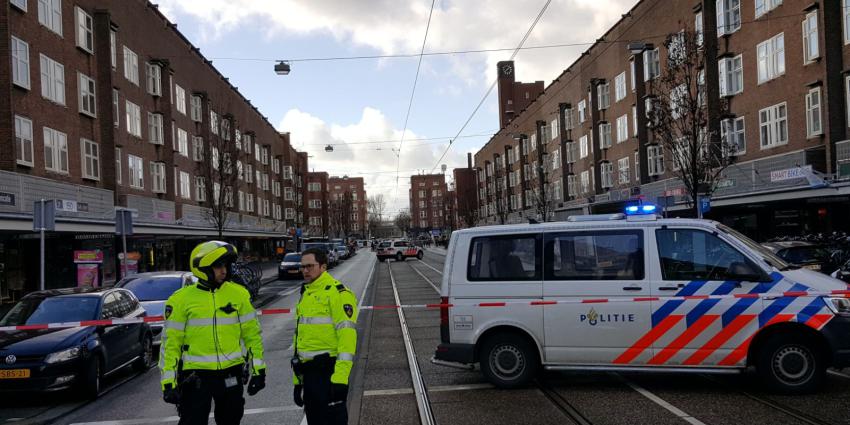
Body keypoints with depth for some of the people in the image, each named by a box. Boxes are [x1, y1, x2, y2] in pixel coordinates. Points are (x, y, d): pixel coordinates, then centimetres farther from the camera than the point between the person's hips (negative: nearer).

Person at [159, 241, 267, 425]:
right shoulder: (182, 299, -6)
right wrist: (168, 382, -7)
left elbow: (252, 334, 5)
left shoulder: (238, 294, 1)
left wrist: (258, 369, 3)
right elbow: (170, 342, -3)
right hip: (196, 376, -2)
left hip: (231, 375, 3)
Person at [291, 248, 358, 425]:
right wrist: (297, 380, 20)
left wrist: (340, 377, -25)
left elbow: (347, 336, -19)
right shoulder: (305, 294, 17)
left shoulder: (337, 293, -11)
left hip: (328, 372, -8)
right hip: (308, 372, 8)